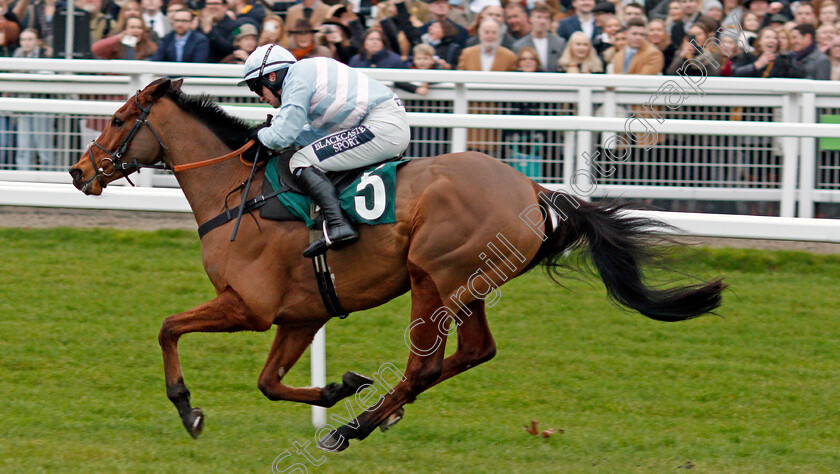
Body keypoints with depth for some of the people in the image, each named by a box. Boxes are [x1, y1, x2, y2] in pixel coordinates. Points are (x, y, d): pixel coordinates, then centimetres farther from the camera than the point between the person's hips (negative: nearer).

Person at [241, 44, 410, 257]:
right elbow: (324, 133, 26)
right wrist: (273, 130, 22)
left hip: (382, 127, -11)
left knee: (301, 161, -11)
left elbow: (282, 137, -10)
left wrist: (261, 134, 11)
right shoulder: (307, 72, 23)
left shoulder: (296, 78, -6)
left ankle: (337, 223, -28)